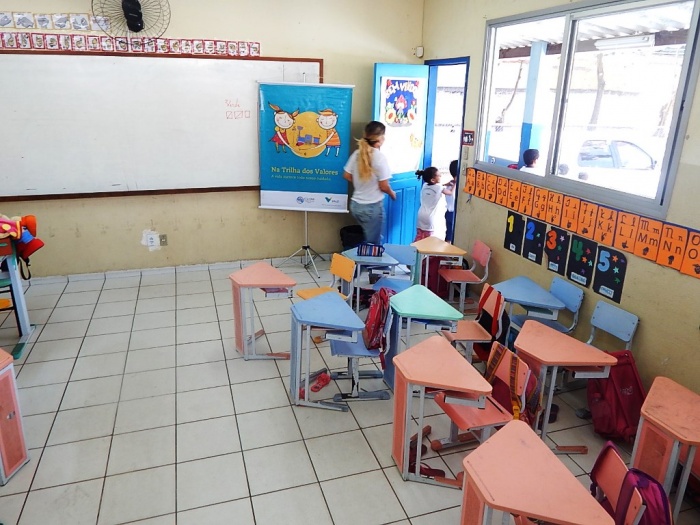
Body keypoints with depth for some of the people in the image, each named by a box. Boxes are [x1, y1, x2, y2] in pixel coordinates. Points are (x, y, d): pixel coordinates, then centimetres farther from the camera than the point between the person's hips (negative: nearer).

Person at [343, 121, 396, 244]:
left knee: (368, 239, 25)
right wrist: (392, 194, 5)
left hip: (355, 205, 6)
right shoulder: (380, 157, -18)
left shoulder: (357, 153, -1)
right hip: (373, 207, -6)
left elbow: (347, 176, 8)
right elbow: (383, 186, -16)